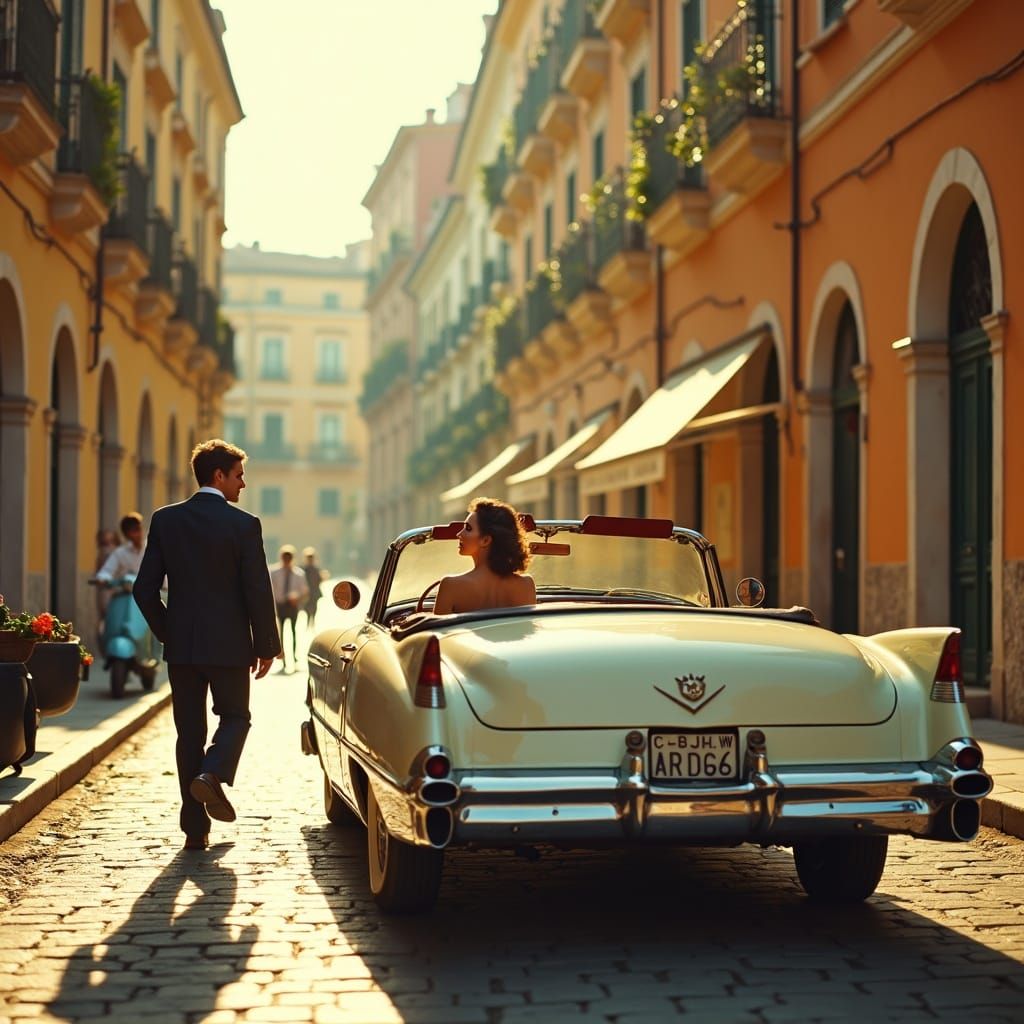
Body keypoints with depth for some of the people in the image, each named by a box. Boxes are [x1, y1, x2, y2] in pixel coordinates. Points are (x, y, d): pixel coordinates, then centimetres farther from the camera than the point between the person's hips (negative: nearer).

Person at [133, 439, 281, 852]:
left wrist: (166, 632, 14)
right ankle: (212, 774, -12)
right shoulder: (244, 524, -9)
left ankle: (195, 829, 9)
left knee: (189, 732, 9)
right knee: (235, 717, 17)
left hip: (181, 646, 3)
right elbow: (258, 592, -9)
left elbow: (145, 589, 1)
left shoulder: (165, 520, 2)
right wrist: (266, 647, 1)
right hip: (228, 645, -3)